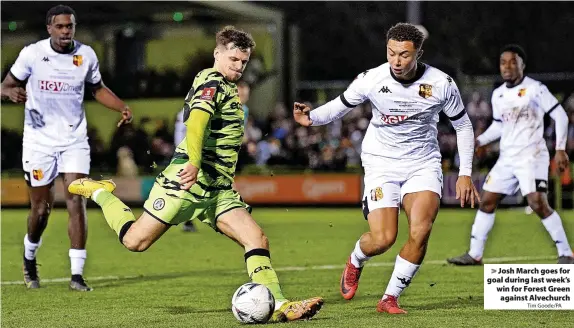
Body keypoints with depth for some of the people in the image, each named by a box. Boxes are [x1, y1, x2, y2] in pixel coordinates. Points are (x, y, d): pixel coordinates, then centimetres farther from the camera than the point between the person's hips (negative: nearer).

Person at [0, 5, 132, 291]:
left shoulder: (86, 55, -1)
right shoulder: (32, 53, -8)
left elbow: (97, 89, 15)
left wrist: (122, 108, -2)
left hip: (75, 139, 1)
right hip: (39, 141, -1)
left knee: (76, 202, -12)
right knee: (41, 208, 3)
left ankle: (77, 275, -10)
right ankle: (29, 259, 34)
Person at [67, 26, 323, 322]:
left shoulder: (226, 87, 22)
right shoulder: (213, 81, -8)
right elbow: (197, 118, -26)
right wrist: (194, 162, -40)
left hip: (218, 187, 9)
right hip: (189, 179, -9)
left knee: (257, 239, -8)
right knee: (135, 240, -4)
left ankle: (279, 306, -13)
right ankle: (99, 192, 21)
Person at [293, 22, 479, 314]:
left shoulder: (441, 84, -10)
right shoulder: (371, 80, -12)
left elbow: (463, 126, 4)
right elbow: (340, 106, 4)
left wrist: (465, 174, 0)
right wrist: (311, 118, -18)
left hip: (423, 163, 1)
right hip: (381, 162, -1)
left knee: (420, 232, -21)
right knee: (382, 238, -16)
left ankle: (390, 298, -3)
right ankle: (355, 262, 22)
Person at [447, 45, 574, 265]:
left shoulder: (535, 89, -9)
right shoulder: (498, 94, 11)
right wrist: (479, 141, 8)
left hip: (532, 156, -7)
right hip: (507, 158, 7)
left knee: (538, 204, -18)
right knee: (487, 201, 6)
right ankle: (474, 254, 14)